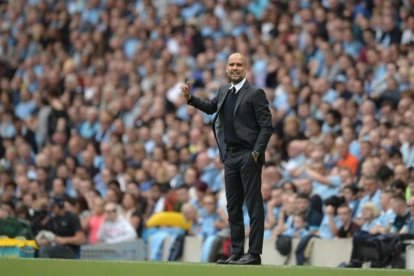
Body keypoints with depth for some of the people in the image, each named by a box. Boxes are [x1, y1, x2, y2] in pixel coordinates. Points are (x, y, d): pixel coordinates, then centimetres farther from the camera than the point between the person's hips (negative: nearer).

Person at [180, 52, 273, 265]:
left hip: (248, 156, -7)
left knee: (253, 205, -6)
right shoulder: (224, 91, 13)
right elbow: (211, 107, 33)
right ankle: (236, 252, 15)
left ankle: (254, 253, -6)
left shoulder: (255, 94, -7)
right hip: (230, 156, 7)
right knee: (233, 207, 10)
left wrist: (257, 152, -17)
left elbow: (266, 126, -10)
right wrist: (190, 98, 19)